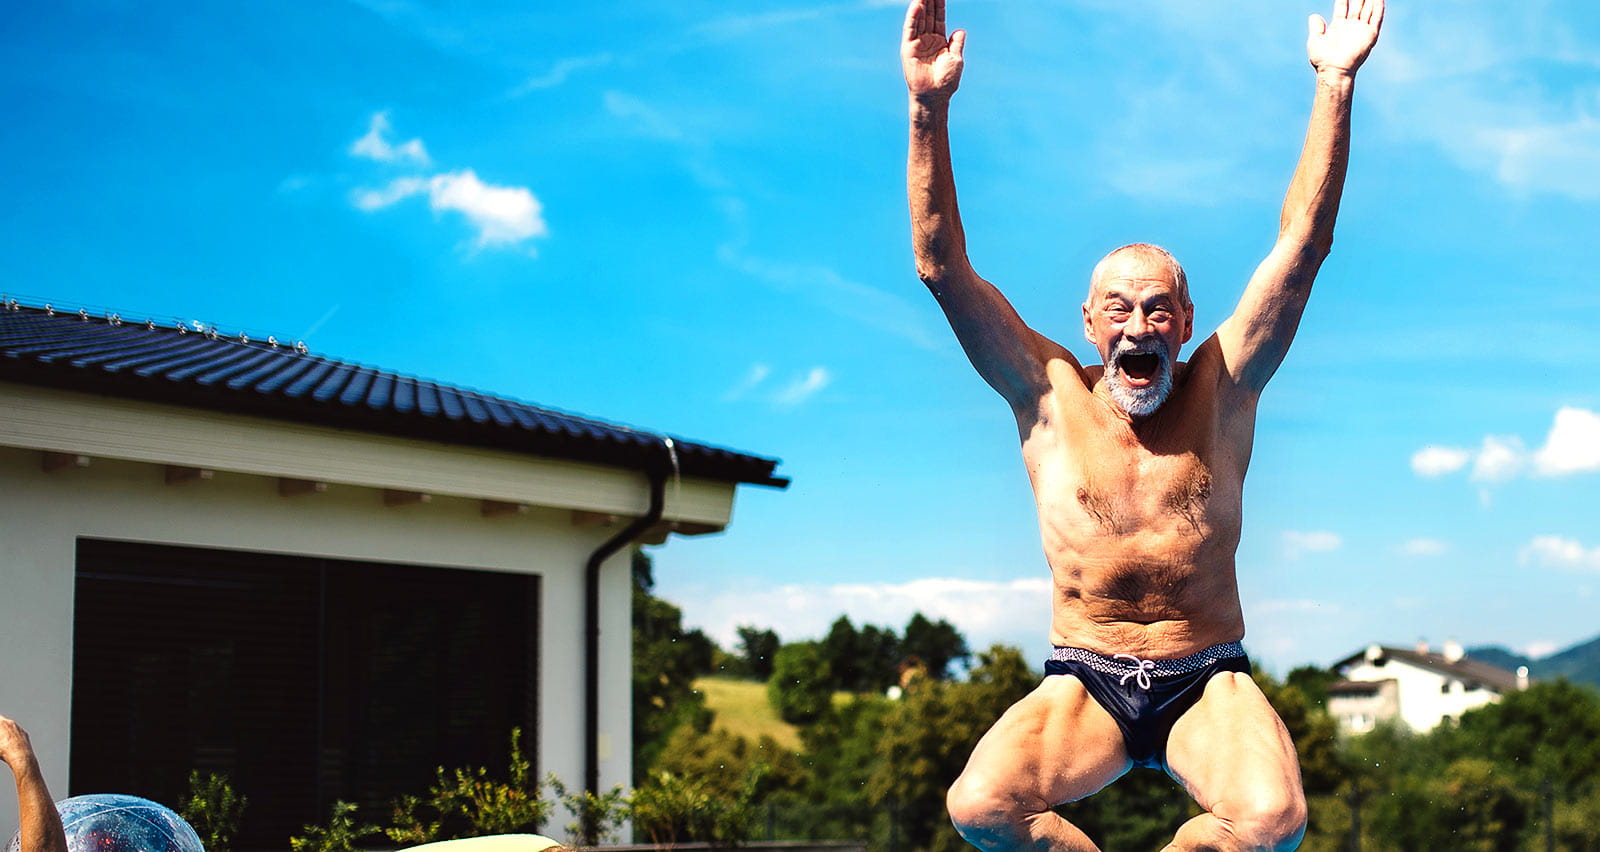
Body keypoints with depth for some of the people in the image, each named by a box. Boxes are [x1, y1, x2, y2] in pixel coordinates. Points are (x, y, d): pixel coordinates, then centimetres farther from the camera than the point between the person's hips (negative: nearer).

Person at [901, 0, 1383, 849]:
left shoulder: (1222, 387, 1)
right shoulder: (1049, 396, 0)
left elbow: (1302, 243, -4)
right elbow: (943, 268, -7)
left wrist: (1334, 88, -12)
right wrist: (929, 111, -16)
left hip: (1207, 680, 1)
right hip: (1084, 683, -1)